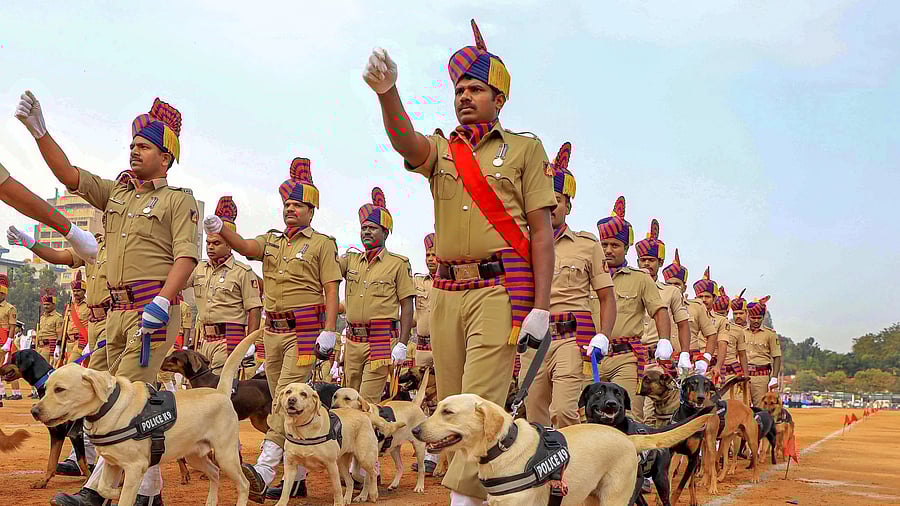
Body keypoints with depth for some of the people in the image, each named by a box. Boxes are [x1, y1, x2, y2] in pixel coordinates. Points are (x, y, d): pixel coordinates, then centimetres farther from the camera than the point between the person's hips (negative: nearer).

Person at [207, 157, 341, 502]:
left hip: (305, 329, -6)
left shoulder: (322, 243, 3)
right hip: (273, 330, 6)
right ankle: (297, 477, 16)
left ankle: (264, 469, -23)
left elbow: (331, 289, -4)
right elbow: (245, 247, -2)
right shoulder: (271, 241, 18)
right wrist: (220, 230, -23)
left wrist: (329, 330, -15)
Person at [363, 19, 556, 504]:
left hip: (500, 289, -4)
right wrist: (388, 93, -31)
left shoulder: (525, 148, 7)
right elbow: (405, 142, -10)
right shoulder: (440, 150, 15)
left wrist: (539, 306, -8)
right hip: (447, 292, 5)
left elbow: (542, 231, 0)